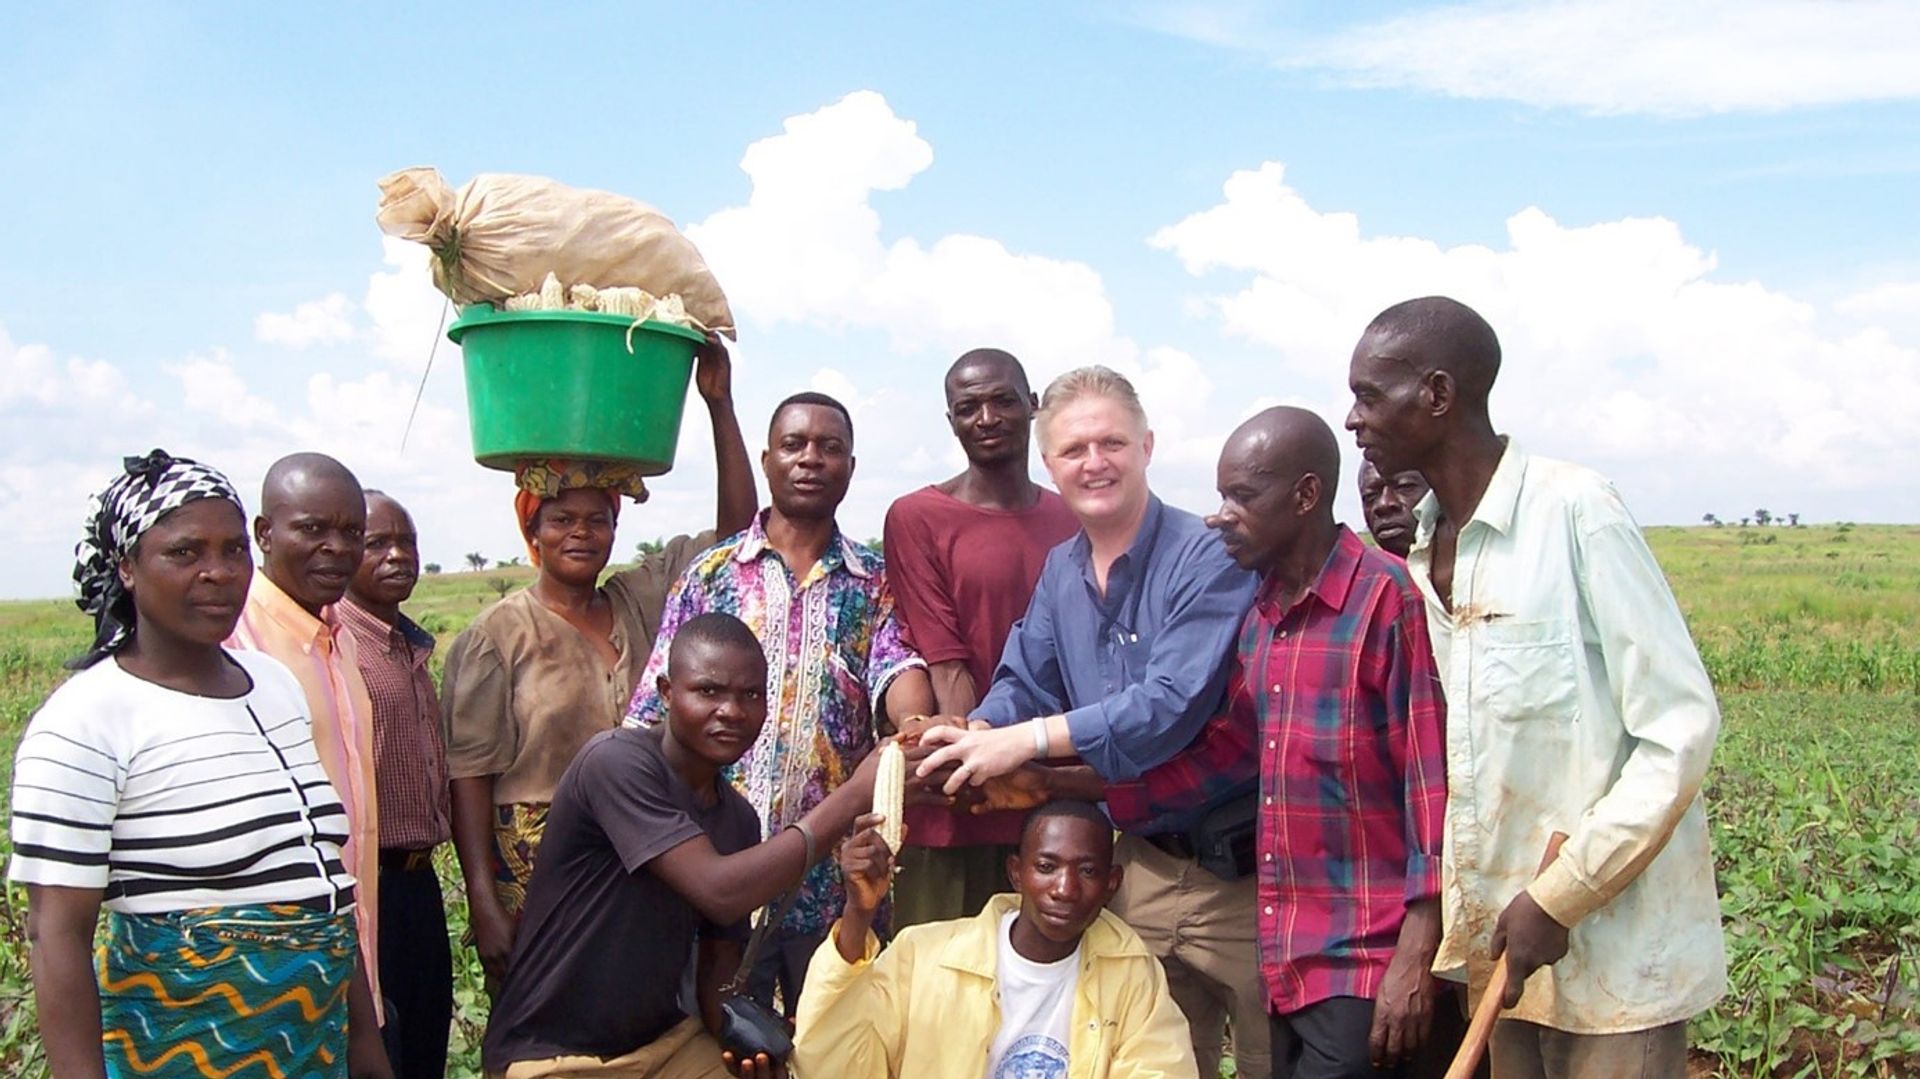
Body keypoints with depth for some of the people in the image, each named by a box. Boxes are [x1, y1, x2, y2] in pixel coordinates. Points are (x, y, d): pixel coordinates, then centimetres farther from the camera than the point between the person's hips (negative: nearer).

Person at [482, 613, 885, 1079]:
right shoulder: (617, 760, -17)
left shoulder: (739, 818, 4)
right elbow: (720, 892, -26)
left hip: (666, 1040, 6)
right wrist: (853, 795, -25)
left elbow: (718, 963, 9)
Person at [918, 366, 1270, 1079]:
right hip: (1144, 865, 6)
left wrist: (1026, 740, -28)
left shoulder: (1209, 558, -16)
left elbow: (1174, 704, -26)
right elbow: (1024, 685, 8)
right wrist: (973, 736, -15)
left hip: (1243, 870, -6)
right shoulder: (1061, 572, 7)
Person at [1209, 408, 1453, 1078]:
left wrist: (1415, 961, -16)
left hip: (1368, 968, -7)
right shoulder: (1258, 617, 9)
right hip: (1286, 965, 7)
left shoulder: (1391, 600, -13)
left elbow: (1433, 784, -14)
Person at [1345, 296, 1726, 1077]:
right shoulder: (1423, 549, 7)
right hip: (1504, 943, 6)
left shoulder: (1575, 513, -14)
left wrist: (1559, 896, -15)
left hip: (1614, 948, -6)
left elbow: (1681, 727, -15)